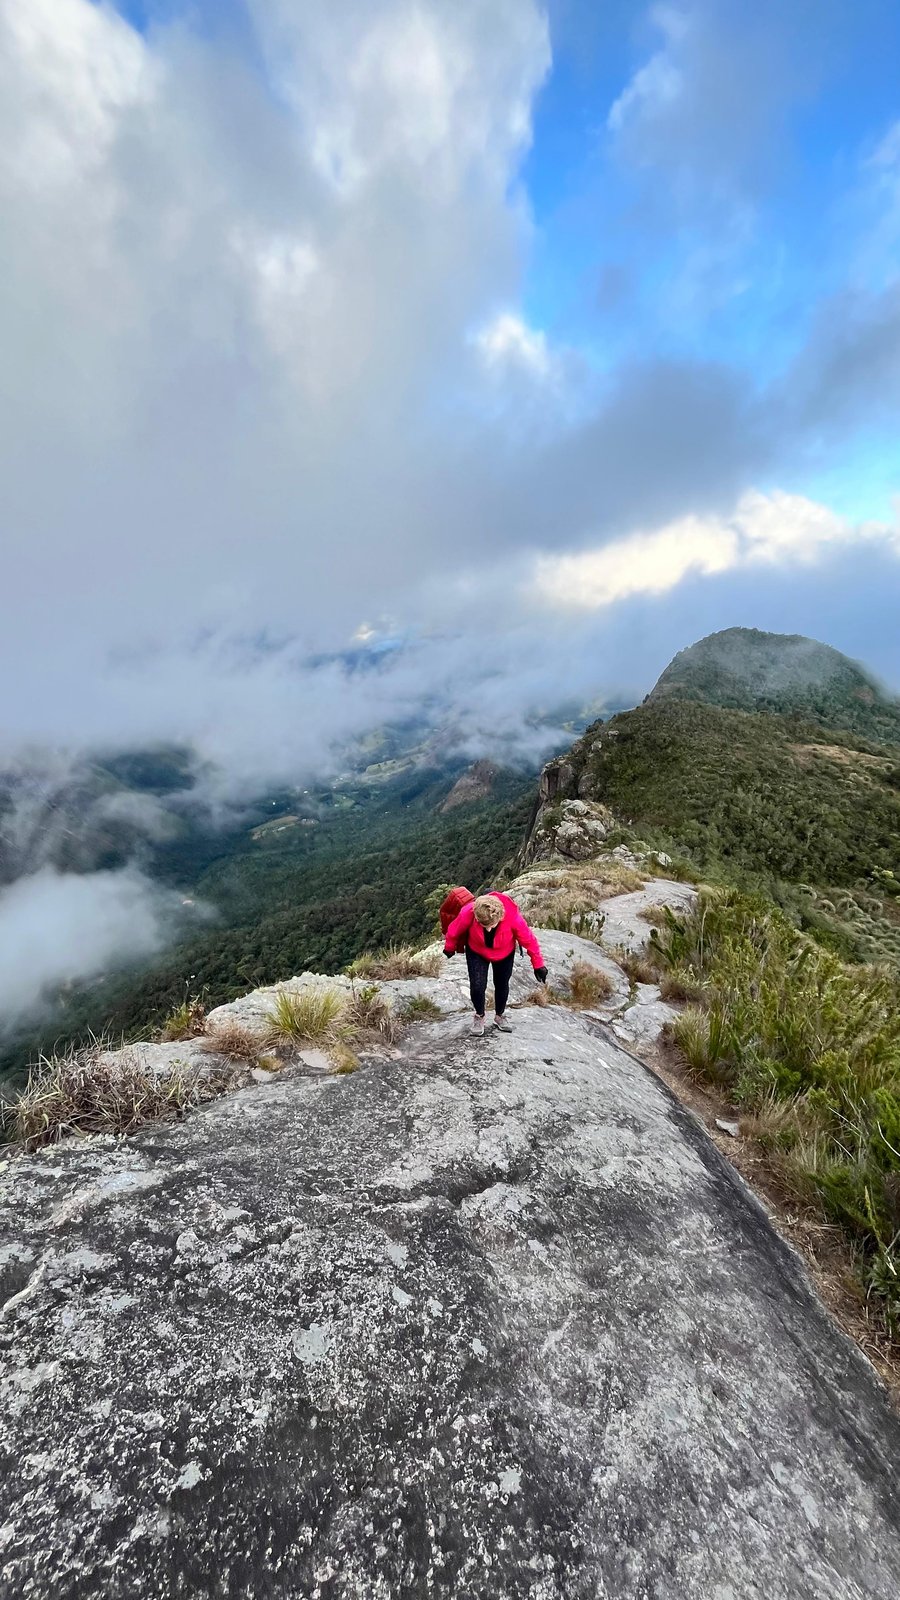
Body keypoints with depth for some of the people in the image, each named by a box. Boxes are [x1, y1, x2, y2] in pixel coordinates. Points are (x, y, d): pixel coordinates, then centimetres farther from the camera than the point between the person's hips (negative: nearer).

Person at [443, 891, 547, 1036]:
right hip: (476, 952, 0)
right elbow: (454, 931, -15)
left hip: (504, 953, 1)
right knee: (477, 986, -10)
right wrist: (449, 948, 4)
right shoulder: (468, 913, -39)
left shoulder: (513, 917, -40)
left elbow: (529, 940, -22)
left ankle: (500, 1016, 39)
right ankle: (479, 1016, 20)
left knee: (502, 985, 12)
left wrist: (538, 965, -12)